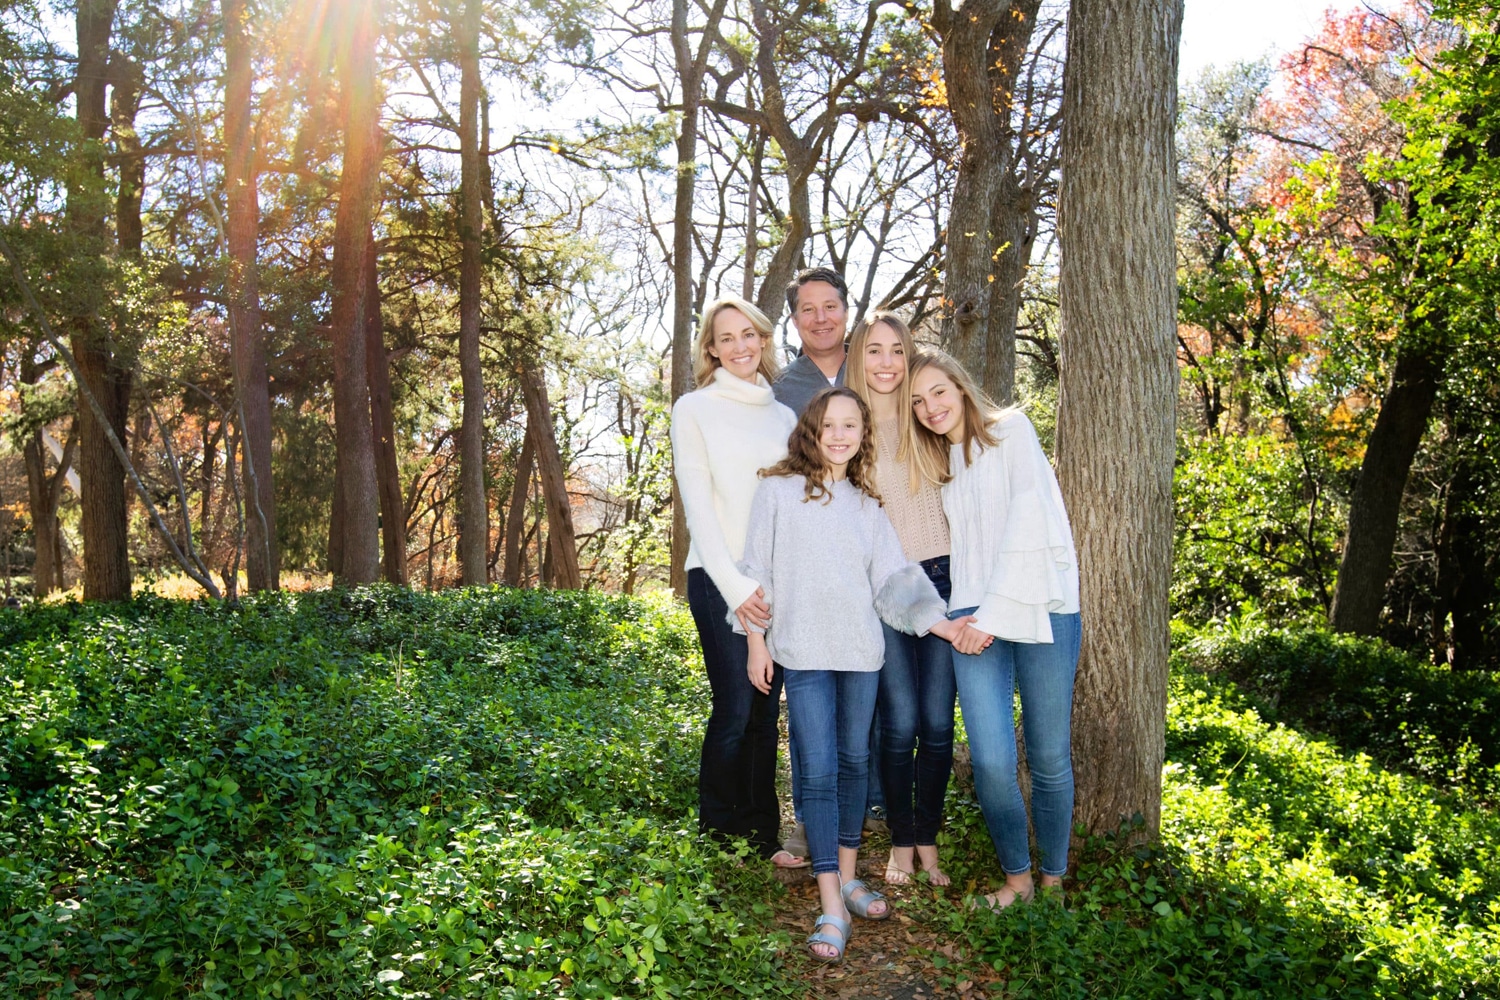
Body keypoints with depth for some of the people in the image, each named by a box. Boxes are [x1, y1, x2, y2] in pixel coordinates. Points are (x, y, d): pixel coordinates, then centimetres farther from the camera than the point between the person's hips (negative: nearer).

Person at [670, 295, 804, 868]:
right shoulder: (695, 409, 2)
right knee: (735, 710, -7)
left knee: (766, 712, 7)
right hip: (721, 580, -4)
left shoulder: (783, 415, 15)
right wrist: (733, 582, -15)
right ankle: (717, 839, 7)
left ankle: (762, 838, 16)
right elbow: (697, 504, -6)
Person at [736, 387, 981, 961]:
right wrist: (756, 644, -1)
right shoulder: (779, 491, 2)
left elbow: (894, 578, 9)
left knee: (855, 761, 10)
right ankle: (832, 905, -3)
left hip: (861, 652, 4)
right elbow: (757, 572, 3)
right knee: (819, 772, -6)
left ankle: (848, 876, 26)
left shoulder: (867, 504, 12)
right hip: (803, 652, -4)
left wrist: (947, 627, -1)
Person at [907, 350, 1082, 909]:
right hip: (974, 618, 4)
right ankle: (1016, 877, 10)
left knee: (1050, 758, 1)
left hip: (1040, 609, -3)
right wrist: (971, 614, 1)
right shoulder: (939, 464, 21)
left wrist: (997, 611, -11)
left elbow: (1030, 523, -7)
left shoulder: (1011, 430, 3)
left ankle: (1053, 880, 18)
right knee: (991, 761, -10)